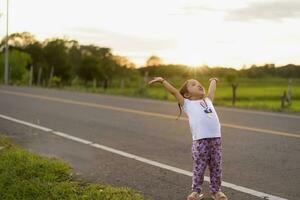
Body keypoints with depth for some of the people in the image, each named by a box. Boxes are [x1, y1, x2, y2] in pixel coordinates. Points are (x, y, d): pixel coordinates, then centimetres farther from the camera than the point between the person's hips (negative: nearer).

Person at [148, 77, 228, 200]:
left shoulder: (208, 101, 23)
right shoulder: (187, 104, 10)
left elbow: (211, 89, 38)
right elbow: (174, 91, 4)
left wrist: (213, 81, 55)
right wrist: (162, 80, 0)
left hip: (216, 139, 4)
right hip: (200, 140, -4)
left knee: (216, 167, 8)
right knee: (199, 167, 0)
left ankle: (216, 190, 21)